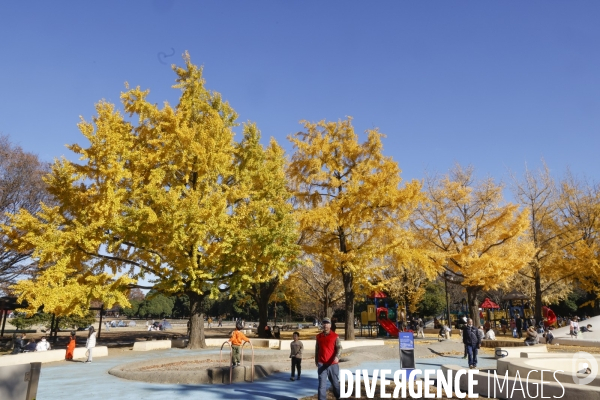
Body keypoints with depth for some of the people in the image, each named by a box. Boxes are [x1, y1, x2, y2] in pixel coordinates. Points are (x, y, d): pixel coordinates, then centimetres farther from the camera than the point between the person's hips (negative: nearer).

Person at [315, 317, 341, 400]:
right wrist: (316, 361, 20)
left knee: (335, 382, 12)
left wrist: (337, 357, -29)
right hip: (322, 364, 2)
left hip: (333, 364, -2)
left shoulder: (335, 336, -2)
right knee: (322, 384, -2)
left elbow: (339, 348, -12)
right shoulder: (319, 336, 8)